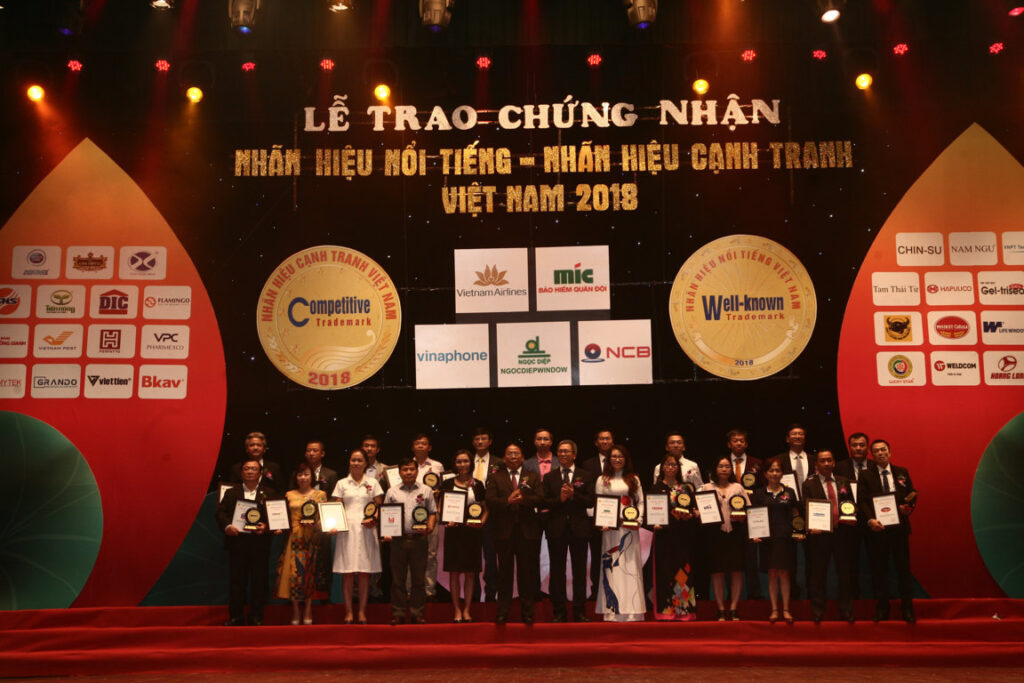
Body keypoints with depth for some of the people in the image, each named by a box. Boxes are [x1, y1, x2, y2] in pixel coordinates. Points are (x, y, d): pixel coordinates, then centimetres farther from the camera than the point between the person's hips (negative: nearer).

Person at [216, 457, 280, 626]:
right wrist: (227, 526, -17)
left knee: (259, 582, 3)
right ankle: (235, 617, 14)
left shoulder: (269, 493, 7)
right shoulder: (231, 493, 11)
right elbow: (220, 512, 2)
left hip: (260, 544, -1)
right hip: (237, 543, 1)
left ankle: (256, 618, 12)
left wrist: (266, 527, -16)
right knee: (236, 581, 5)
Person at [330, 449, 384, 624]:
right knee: (347, 573, -1)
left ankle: (362, 611, 7)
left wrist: (374, 519, -11)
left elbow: (379, 506, 8)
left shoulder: (373, 483, 11)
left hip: (366, 530, 0)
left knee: (364, 572, 0)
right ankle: (348, 611, 5)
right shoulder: (342, 484, 12)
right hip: (347, 530, 0)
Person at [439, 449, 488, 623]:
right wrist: (446, 521, -10)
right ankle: (457, 610, 9)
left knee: (470, 573, 4)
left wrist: (481, 522, -6)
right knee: (454, 572, 1)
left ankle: (466, 610, 12)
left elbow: (485, 509, 12)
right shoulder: (447, 484, 4)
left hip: (472, 531, 1)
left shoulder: (477, 484, 6)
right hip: (453, 531, -1)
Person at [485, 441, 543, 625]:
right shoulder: (496, 477, 9)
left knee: (527, 572, 4)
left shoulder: (533, 477, 11)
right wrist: (508, 501, -20)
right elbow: (490, 501, -5)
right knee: (504, 572, 4)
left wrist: (522, 499, -20)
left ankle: (527, 611, 13)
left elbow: (540, 499, -4)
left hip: (527, 531, 0)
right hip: (504, 530, 0)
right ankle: (502, 611, 12)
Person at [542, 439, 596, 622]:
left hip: (578, 529, -1)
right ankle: (559, 612, 12)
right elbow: (544, 503, 0)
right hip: (557, 529, 1)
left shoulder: (586, 476, 6)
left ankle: (579, 611, 13)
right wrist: (560, 498, -16)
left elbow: (590, 502, -3)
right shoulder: (549, 477, 9)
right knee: (557, 572, 5)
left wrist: (573, 495, -17)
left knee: (580, 571, 4)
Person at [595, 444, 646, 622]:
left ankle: (631, 609, 1)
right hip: (610, 528, -1)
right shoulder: (602, 480, 9)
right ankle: (613, 609, -1)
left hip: (630, 527, 1)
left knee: (630, 566, -1)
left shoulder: (633, 479, 12)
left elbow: (640, 502, 9)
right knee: (611, 566, -3)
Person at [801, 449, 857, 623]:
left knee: (844, 573, 8)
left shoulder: (844, 482, 12)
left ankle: (846, 611, 18)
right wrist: (812, 527, -20)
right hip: (820, 534, -3)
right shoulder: (809, 485, 1)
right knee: (818, 574, 3)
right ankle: (817, 612, 11)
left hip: (842, 533, 3)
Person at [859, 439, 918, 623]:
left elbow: (912, 494, 13)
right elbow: (862, 501, -2)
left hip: (899, 526, 1)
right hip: (877, 527, -1)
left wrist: (909, 507, -7)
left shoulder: (902, 473, 12)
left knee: (903, 567, 3)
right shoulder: (866, 476, 5)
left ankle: (907, 608, 12)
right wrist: (870, 519, -17)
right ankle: (882, 609, 11)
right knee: (879, 569, 3)